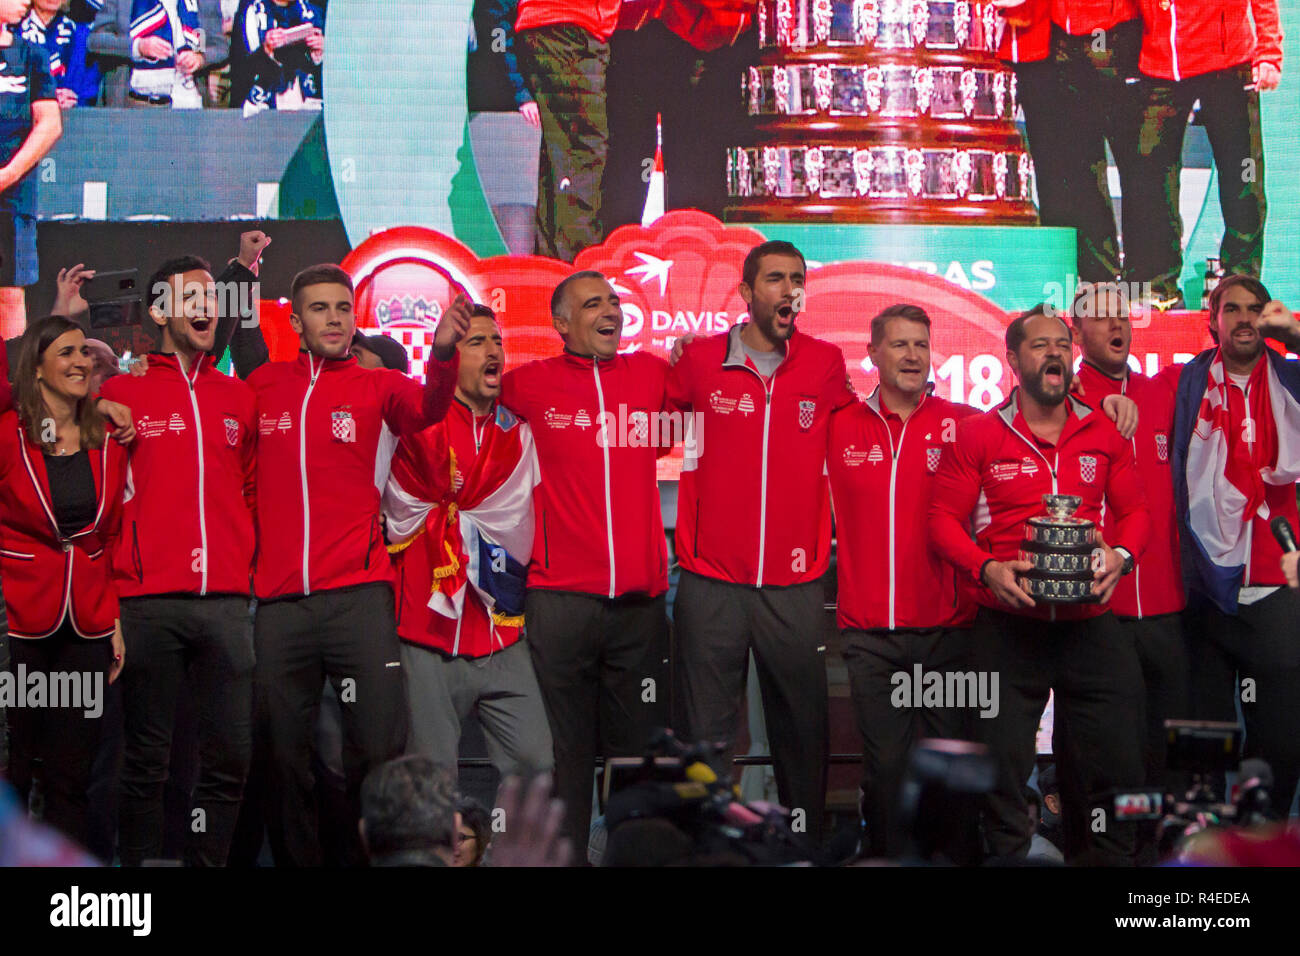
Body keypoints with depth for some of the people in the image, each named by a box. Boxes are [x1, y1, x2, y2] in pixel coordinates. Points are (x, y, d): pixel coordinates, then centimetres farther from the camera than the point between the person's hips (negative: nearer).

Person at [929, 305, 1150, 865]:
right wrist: (986, 569, -16)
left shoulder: (1103, 434, 10)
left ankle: (1117, 860, 15)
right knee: (1003, 766, 3)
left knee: (1116, 766, 3)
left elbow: (1135, 511, 13)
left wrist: (1122, 557, -7)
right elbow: (944, 519, 0)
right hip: (1006, 625, -2)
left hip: (1090, 624, 2)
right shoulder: (977, 435, 2)